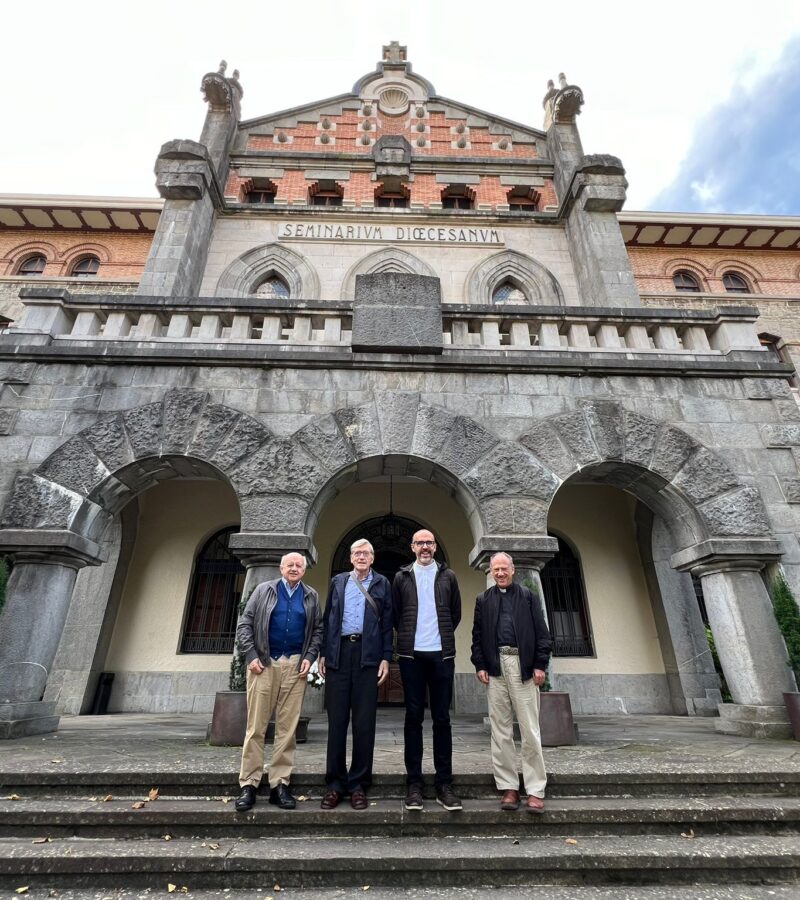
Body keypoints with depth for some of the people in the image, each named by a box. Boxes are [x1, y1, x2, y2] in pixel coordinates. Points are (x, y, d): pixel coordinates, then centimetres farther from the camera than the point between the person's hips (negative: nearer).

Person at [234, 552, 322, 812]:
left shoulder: (311, 596, 9)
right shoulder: (264, 590, 5)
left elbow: (317, 629, 10)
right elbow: (244, 623, 2)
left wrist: (309, 657, -2)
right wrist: (251, 656, -6)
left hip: (295, 666, 2)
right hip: (264, 663, -1)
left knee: (287, 728, 5)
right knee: (256, 726, 3)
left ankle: (280, 785, 15)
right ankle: (248, 784, 13)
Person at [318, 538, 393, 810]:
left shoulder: (382, 584, 9)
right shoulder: (337, 581, 13)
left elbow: (387, 623, 6)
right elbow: (327, 619, 12)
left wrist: (386, 658, -2)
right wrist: (323, 654, 5)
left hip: (368, 656, -1)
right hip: (338, 653, 1)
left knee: (364, 722, 4)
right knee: (336, 720, 6)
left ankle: (358, 784, 17)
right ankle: (335, 783, 19)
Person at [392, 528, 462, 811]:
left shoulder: (447, 577, 6)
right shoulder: (402, 577, 5)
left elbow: (456, 613, 13)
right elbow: (395, 614, 9)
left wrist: (443, 636, 10)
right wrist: (407, 637, 7)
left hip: (442, 654, 1)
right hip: (412, 655, 0)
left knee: (442, 718, 6)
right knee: (413, 717, 6)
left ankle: (444, 784, 15)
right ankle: (414, 783, 16)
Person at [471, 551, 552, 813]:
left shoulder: (529, 597, 7)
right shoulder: (483, 600, 11)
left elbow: (542, 633, 3)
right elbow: (477, 636, 10)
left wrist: (540, 665, -5)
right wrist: (480, 665, 1)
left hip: (523, 666, -2)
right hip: (495, 666, 2)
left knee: (530, 730, 2)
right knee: (500, 731, 7)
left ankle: (535, 790, 12)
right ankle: (508, 787, 18)